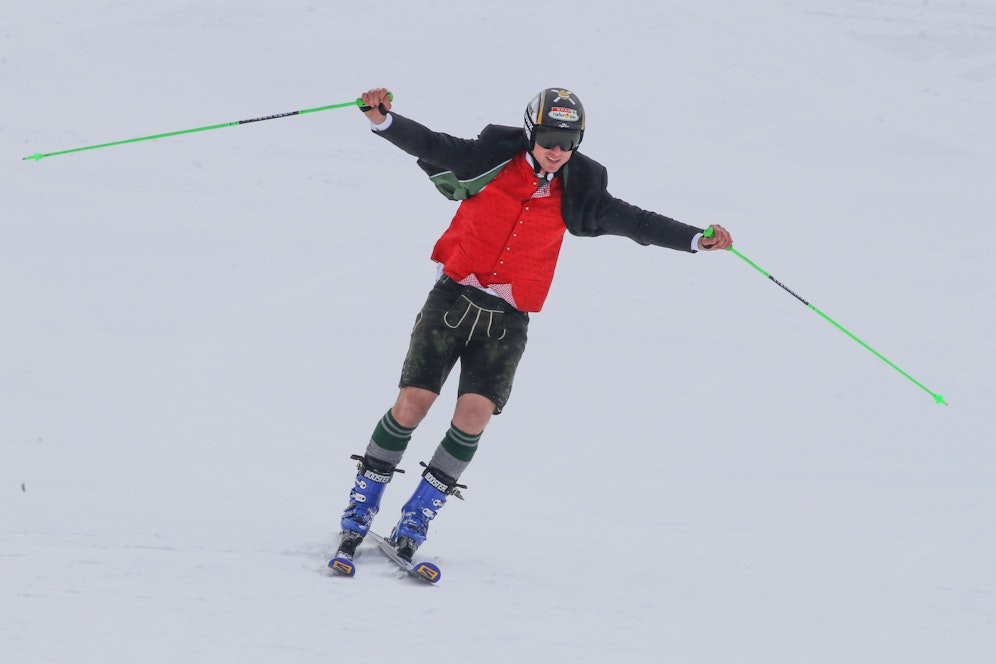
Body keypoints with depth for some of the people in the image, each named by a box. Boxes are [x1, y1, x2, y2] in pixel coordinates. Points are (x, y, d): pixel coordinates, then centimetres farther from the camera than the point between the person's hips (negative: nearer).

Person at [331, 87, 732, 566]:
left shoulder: (576, 193, 4)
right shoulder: (490, 163, -4)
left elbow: (633, 221, 10)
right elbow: (429, 145, -11)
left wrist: (696, 240, 2)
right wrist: (382, 121, -28)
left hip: (507, 321, 2)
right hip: (453, 299, -2)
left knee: (475, 413, -13)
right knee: (412, 403, -10)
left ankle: (415, 522, -1)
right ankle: (361, 507, 8)